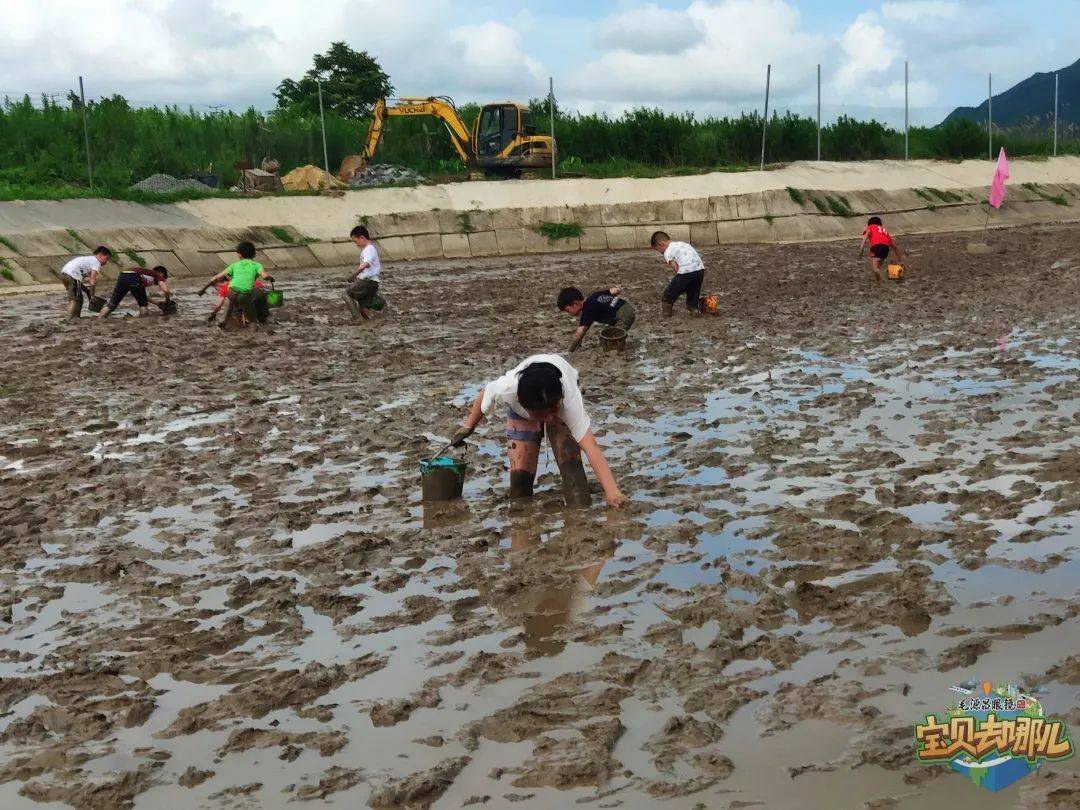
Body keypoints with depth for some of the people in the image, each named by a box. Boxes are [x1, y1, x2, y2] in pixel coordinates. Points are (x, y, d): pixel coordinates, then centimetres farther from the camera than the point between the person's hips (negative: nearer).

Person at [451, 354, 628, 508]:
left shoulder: (569, 397, -47)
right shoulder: (505, 390, -42)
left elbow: (590, 445, -55)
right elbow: (484, 394, -16)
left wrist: (612, 492, -65)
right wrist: (468, 426, 0)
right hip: (520, 412, 1)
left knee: (570, 463, -20)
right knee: (520, 473, -9)